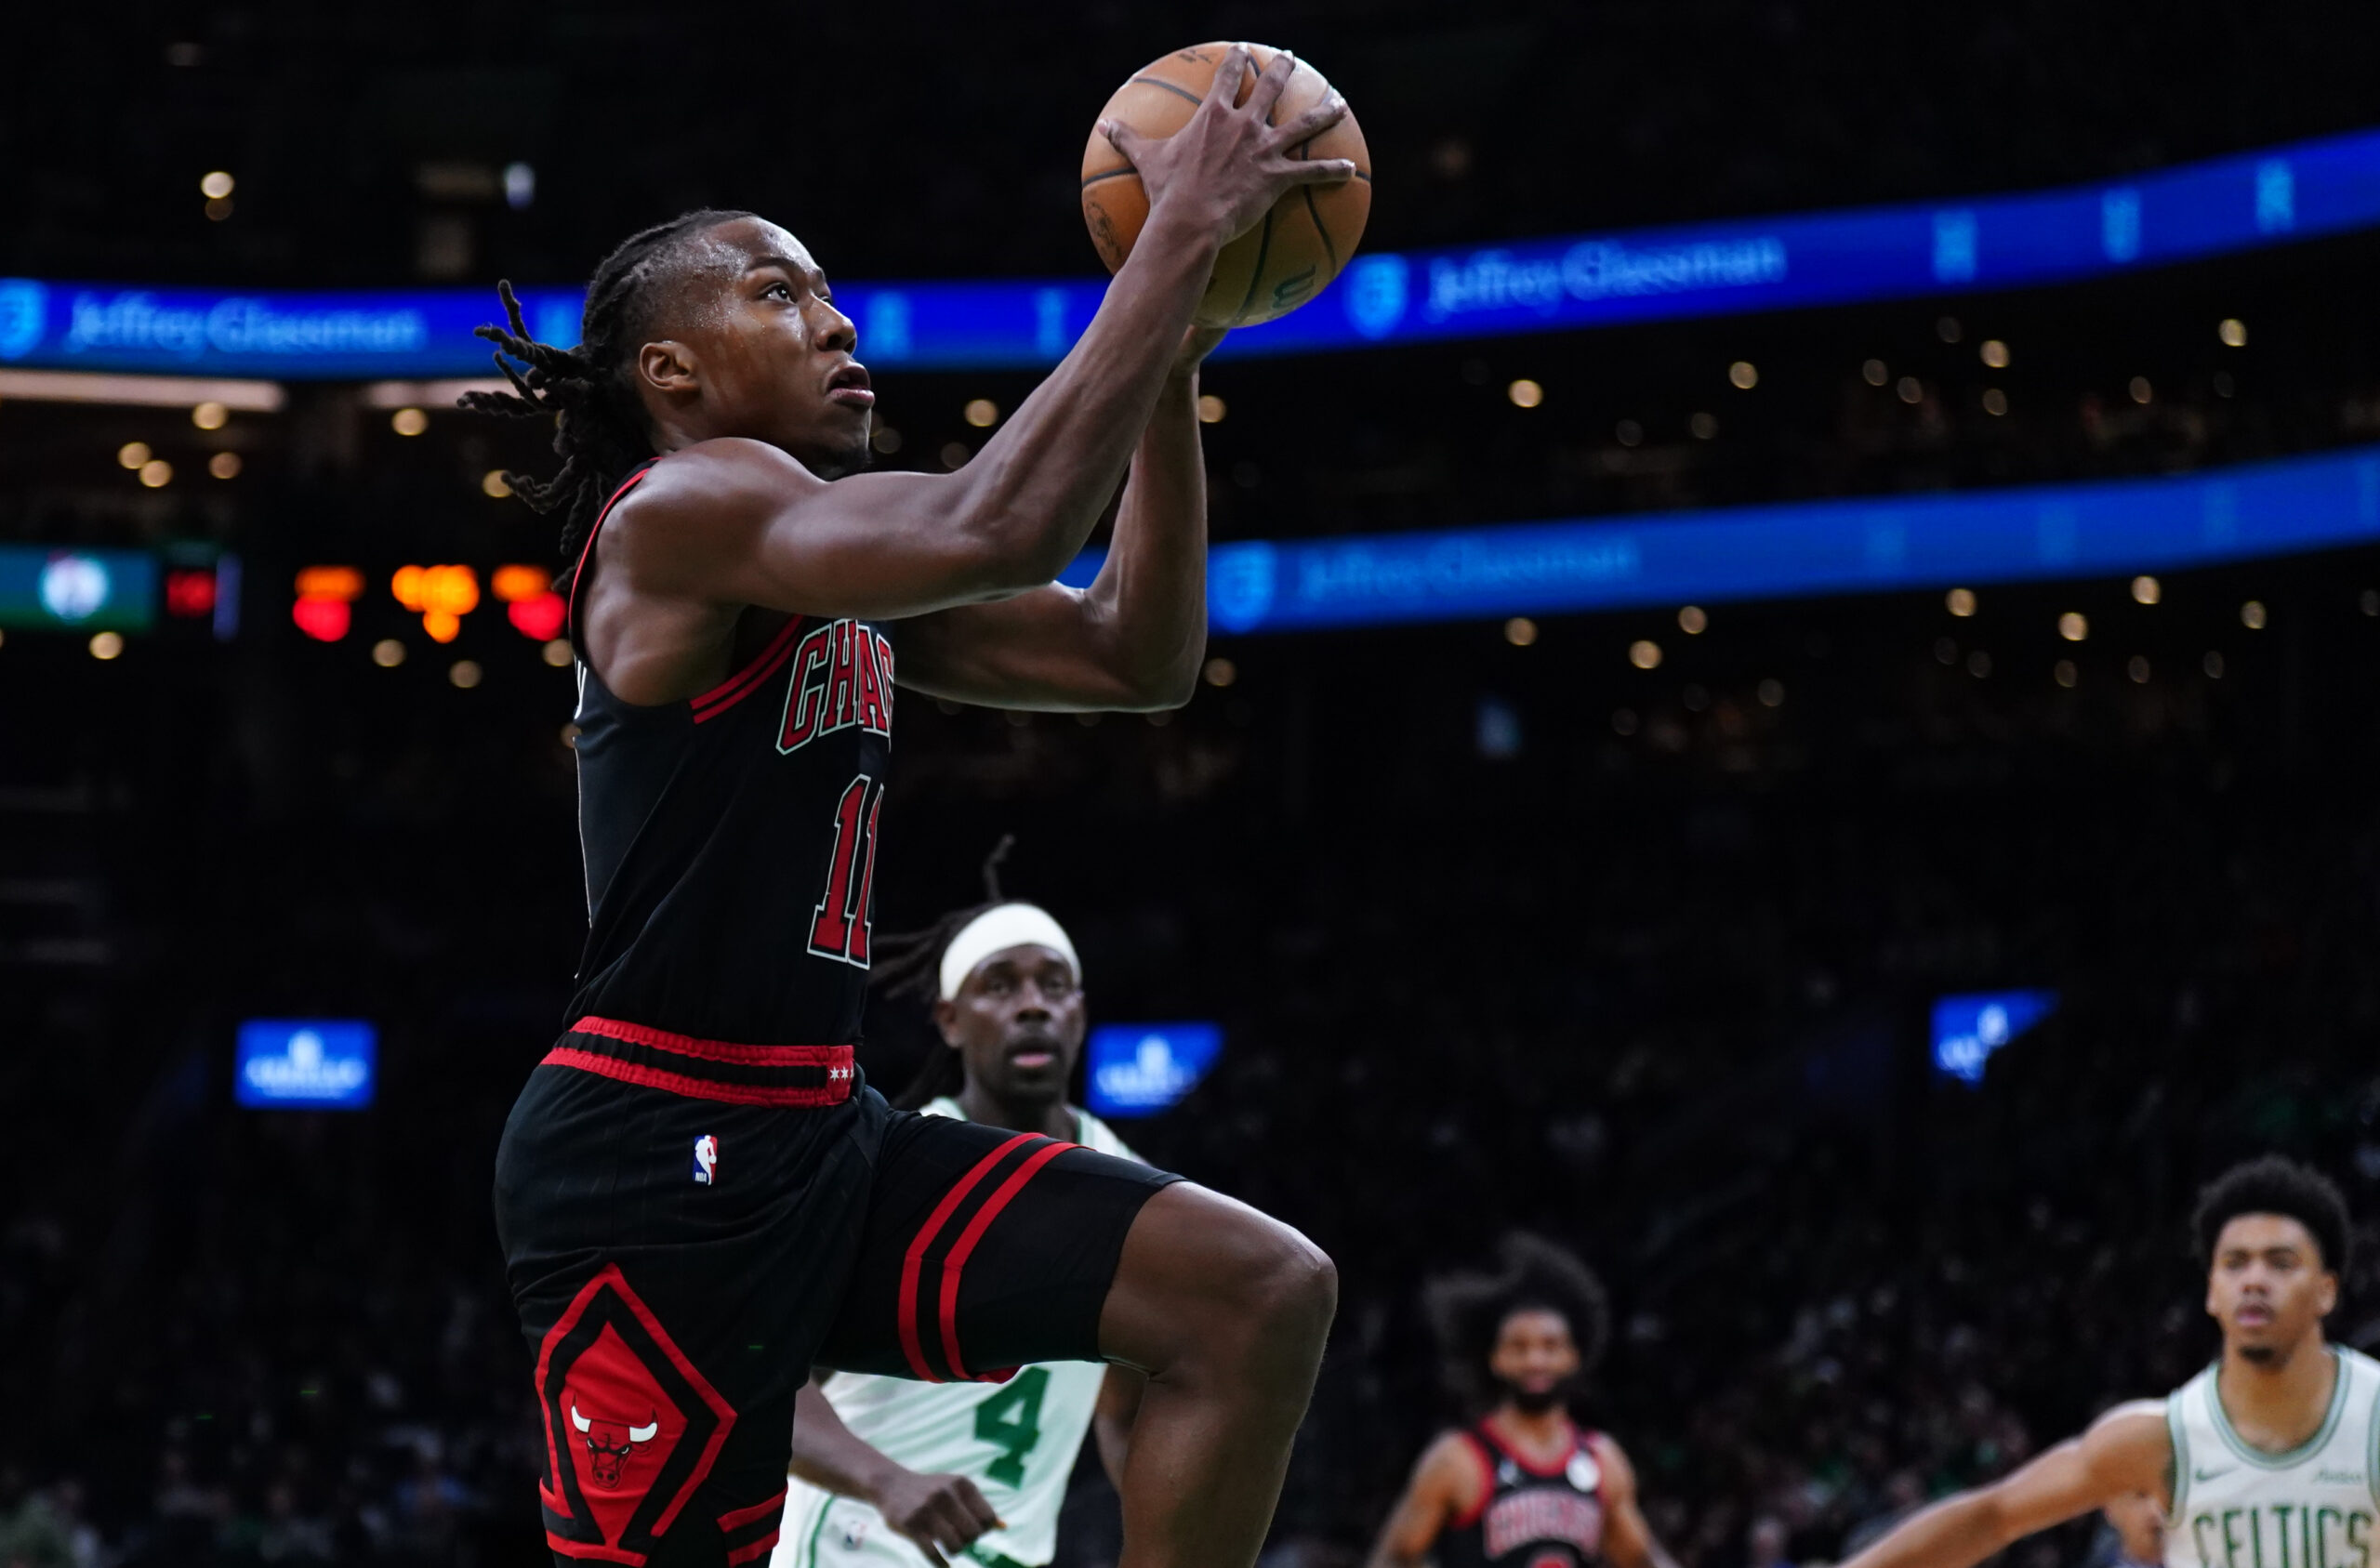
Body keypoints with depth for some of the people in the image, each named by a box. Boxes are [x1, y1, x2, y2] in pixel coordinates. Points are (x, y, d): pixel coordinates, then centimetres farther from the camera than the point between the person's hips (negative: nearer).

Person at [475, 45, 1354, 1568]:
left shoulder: (852, 575, 18)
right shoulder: (681, 507, -11)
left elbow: (1135, 658, 17)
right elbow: (995, 529, -27)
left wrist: (1174, 369, 7)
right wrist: (1180, 235, -22)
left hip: (822, 1137, 9)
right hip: (656, 1156, -9)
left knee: (1262, 1295, -2)